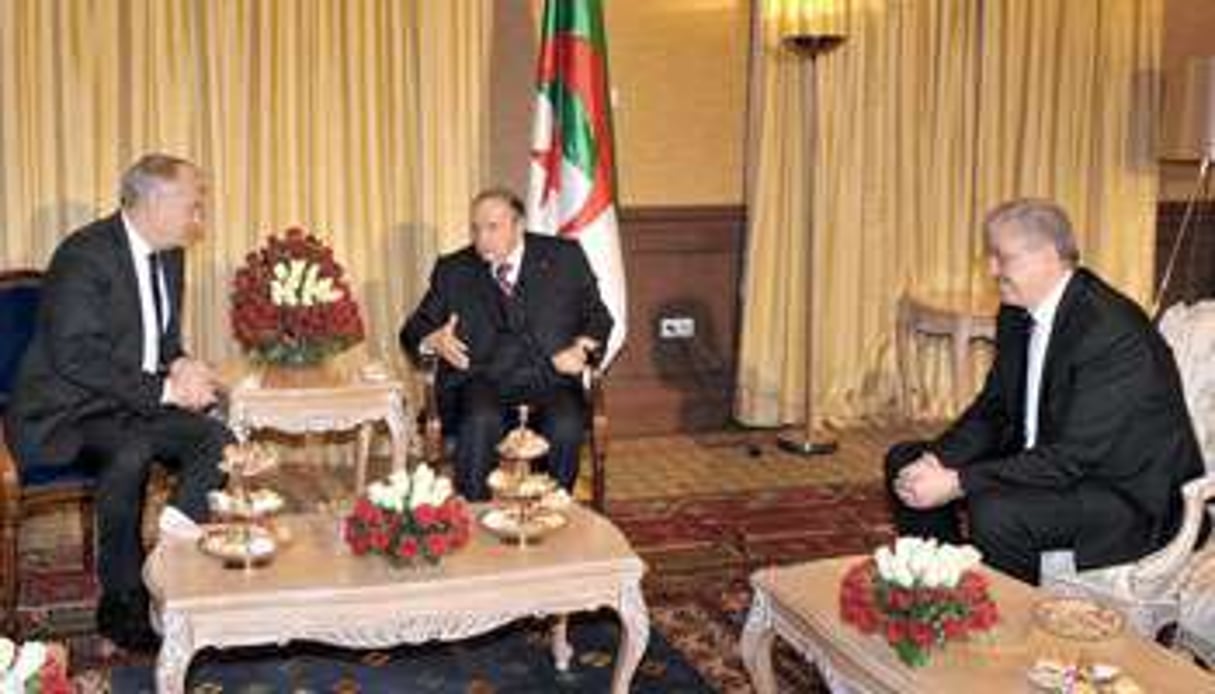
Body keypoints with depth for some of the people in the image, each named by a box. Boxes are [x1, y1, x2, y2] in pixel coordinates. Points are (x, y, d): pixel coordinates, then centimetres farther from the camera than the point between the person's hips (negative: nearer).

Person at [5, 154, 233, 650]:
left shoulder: (167, 255, 9)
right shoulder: (84, 255, -17)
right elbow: (76, 357, -24)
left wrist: (181, 367, -6)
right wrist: (162, 389, -25)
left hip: (132, 404, 8)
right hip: (65, 414, -8)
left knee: (216, 439, -15)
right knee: (130, 453, -34)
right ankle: (122, 600, -18)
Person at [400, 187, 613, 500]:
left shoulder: (564, 257, 10)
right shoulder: (453, 271, 12)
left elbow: (598, 317, 14)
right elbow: (413, 330, 13)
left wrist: (581, 348, -8)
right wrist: (433, 340, -12)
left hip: (549, 380, 0)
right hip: (482, 381, 0)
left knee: (565, 427, -31)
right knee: (481, 422, -32)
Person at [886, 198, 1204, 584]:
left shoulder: (1112, 332, -27)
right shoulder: (1017, 314, 0)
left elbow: (1072, 458, -29)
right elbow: (992, 410, 7)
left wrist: (957, 482, -30)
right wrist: (937, 461, -13)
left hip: (1129, 494, -9)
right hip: (1047, 458, 9)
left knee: (994, 512, -34)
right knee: (905, 462, 5)